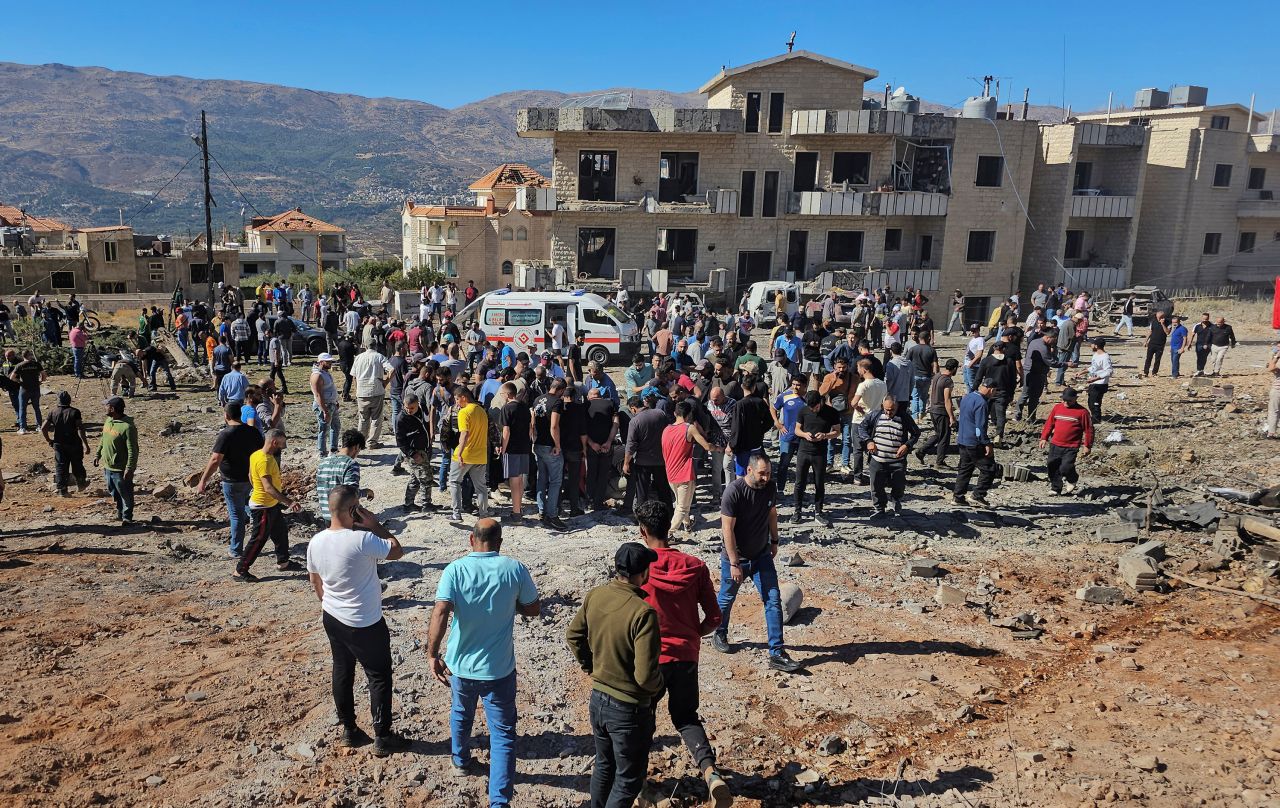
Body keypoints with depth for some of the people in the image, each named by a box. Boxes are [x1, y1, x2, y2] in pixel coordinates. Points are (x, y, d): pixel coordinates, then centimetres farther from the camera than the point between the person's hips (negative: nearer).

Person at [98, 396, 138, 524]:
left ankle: (127, 517, 17)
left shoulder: (127, 427, -23)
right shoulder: (108, 420, 4)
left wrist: (129, 469, -24)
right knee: (114, 492, 21)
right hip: (108, 467, 9)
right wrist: (98, 455, 21)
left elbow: (133, 451, -23)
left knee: (125, 494, 5)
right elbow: (103, 440, 20)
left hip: (121, 469, -8)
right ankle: (120, 512, 36)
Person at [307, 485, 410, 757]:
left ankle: (349, 730, 33)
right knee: (379, 676, 9)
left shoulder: (316, 542, -6)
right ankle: (383, 738, 17)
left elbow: (317, 583, 8)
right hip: (365, 624, -7)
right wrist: (375, 525, -13)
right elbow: (397, 550, -14)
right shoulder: (362, 540, -28)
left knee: (342, 672, 20)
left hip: (332, 619, 7)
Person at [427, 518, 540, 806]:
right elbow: (533, 609, 0)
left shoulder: (455, 570, -12)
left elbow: (440, 613, -23)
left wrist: (432, 654, -16)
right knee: (503, 733, 7)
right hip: (499, 668, -2)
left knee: (461, 714, 30)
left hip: (461, 664, 2)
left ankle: (461, 761, 53)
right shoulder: (515, 569, -11)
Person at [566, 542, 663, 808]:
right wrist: (657, 687, -5)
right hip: (629, 709, -6)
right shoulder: (642, 613, -29)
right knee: (628, 779, 14)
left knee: (604, 766, 27)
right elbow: (645, 674, -27)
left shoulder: (594, 596, -8)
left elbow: (573, 635, 7)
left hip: (598, 699, 7)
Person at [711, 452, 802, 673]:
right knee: (726, 599, 16)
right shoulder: (733, 491, -24)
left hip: (762, 556, 4)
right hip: (735, 557, -4)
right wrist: (734, 563, -22)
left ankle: (777, 654, 2)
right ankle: (719, 635, 43)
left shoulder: (770, 487, -7)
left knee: (774, 601, -3)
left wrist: (774, 541, 17)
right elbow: (727, 529, -22)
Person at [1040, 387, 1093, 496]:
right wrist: (1044, 438, 9)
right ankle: (1056, 488, 22)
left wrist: (1087, 446, -2)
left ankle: (1072, 480, 20)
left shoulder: (1082, 412, -4)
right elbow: (1049, 423, 15)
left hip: (1071, 447, -5)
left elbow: (1088, 430, -1)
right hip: (1055, 445, 5)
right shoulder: (1057, 408, 8)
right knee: (1053, 468, 6)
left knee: (1065, 468, -14)